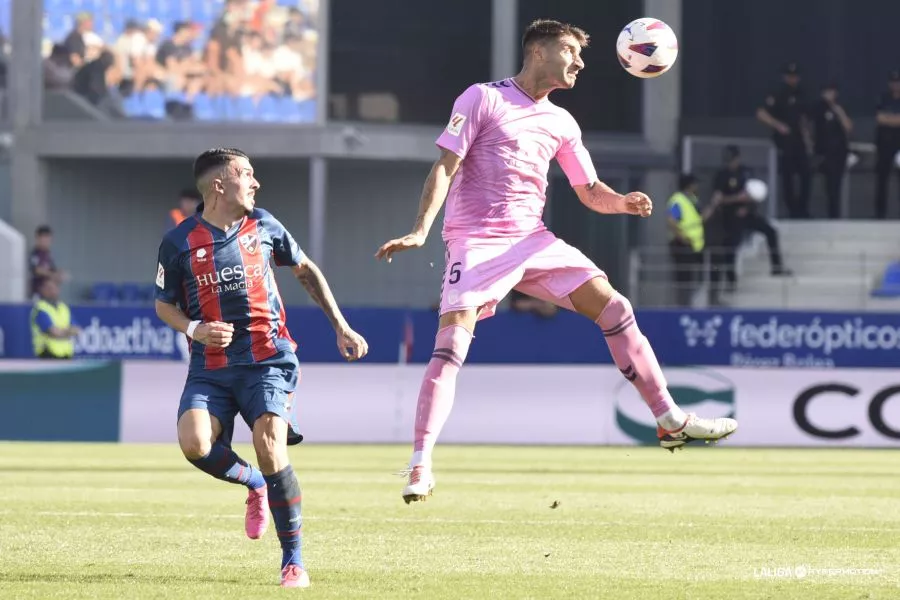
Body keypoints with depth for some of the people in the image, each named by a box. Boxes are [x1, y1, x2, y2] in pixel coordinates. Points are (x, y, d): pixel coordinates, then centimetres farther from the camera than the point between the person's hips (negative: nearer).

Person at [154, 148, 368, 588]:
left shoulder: (262, 226, 3)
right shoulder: (178, 243, -2)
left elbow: (306, 270, 19)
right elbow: (164, 304, 11)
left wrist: (341, 328, 16)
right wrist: (195, 329, -10)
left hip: (268, 361, 0)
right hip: (210, 368, 0)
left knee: (269, 446, -21)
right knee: (194, 443, -25)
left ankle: (293, 560, -8)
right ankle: (255, 485, 9)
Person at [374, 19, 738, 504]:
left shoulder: (561, 123, 15)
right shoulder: (483, 99, -2)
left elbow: (590, 192, 20)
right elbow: (445, 167, -7)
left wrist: (622, 202, -3)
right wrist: (421, 229, -19)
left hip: (532, 240, 6)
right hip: (476, 241, -6)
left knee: (613, 307, -2)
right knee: (451, 342, -20)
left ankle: (670, 421, 6)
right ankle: (420, 466, -17)